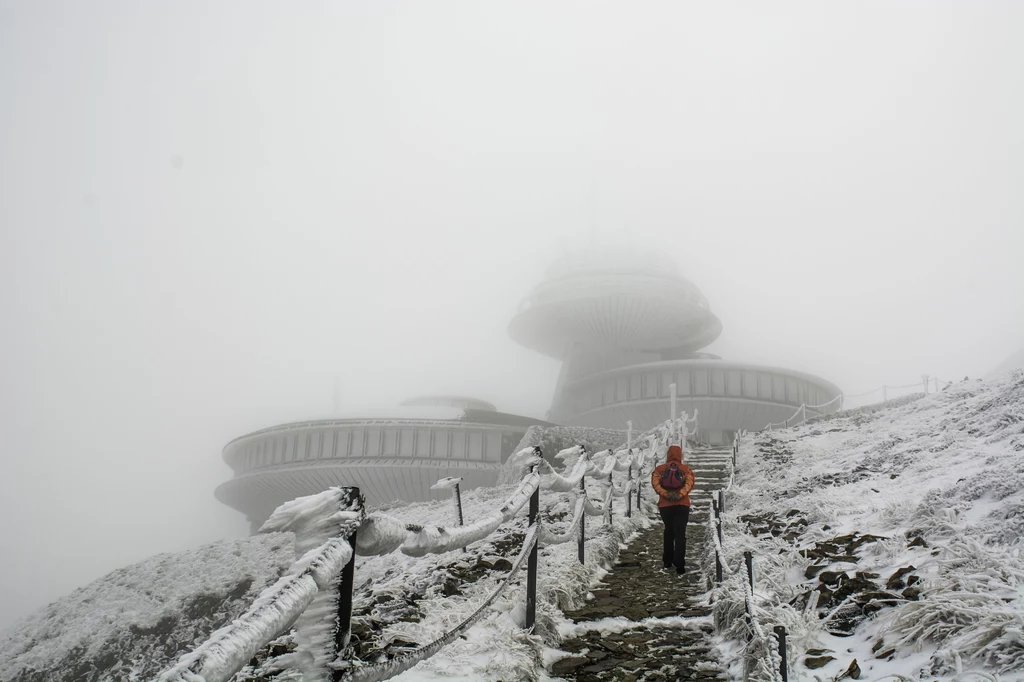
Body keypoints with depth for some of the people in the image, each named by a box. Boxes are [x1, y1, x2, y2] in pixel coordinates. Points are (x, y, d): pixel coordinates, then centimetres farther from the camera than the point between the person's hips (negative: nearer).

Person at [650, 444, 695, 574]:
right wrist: (680, 494, -22)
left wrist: (665, 494, -19)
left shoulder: (660, 469, 6)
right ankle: (679, 564, -14)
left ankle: (668, 561, 24)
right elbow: (689, 483, -13)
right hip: (682, 505, -2)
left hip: (665, 505, 2)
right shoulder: (686, 469, 4)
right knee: (680, 534, -3)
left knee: (668, 532, 20)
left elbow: (655, 482, -11)